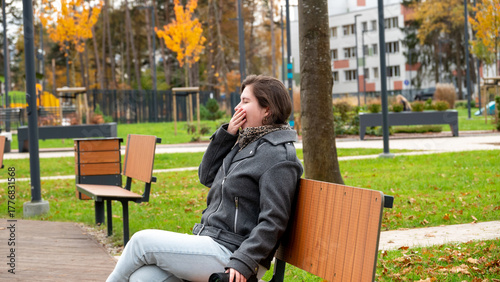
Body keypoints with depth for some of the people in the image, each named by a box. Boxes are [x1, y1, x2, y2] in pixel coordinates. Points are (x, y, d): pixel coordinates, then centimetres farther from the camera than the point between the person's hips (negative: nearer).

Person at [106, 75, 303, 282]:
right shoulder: (244, 143, 17)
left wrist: (243, 263, -24)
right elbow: (207, 176, 19)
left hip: (229, 253, -9)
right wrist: (227, 134, 8)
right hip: (209, 240, 9)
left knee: (142, 241, -9)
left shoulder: (279, 157, -12)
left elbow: (273, 220, -18)